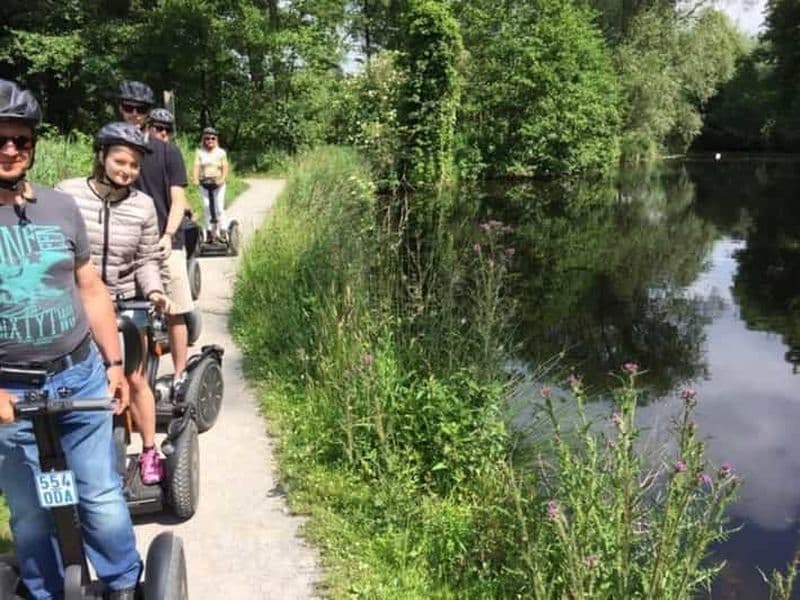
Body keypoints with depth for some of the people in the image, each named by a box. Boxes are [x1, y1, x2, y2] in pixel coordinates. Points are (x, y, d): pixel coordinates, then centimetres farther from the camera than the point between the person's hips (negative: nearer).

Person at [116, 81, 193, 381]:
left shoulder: (167, 151, 1)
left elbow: (178, 200, -3)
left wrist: (167, 236, -18)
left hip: (164, 245, -2)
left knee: (174, 312, -1)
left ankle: (179, 378, 7)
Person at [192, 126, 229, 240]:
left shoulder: (221, 152, 1)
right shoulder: (200, 152, 5)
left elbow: (225, 167, -6)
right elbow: (196, 166, -6)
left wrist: (222, 179, -23)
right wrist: (195, 179, -22)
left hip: (218, 184, -2)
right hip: (204, 184, 2)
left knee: (219, 208, -6)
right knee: (207, 207, 2)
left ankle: (223, 231, 2)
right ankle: (209, 231, 10)